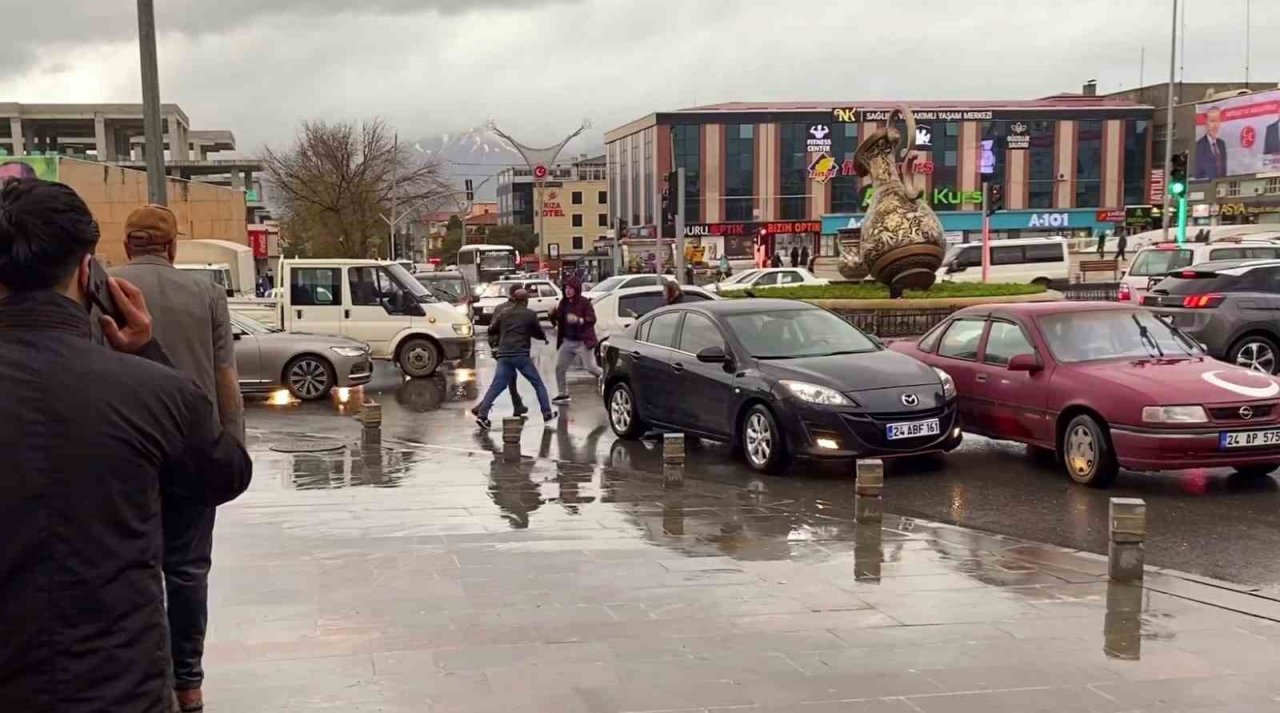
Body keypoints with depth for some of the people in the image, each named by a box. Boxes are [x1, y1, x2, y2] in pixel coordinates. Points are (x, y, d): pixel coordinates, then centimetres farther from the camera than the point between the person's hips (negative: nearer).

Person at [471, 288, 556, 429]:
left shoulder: (504, 313, 12)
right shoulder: (530, 314, 1)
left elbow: (491, 329, 20)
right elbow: (540, 334, 8)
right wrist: (544, 336, 31)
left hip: (504, 355, 4)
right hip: (521, 354, -4)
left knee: (496, 386, 1)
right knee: (538, 384, 9)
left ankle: (482, 414, -11)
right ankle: (547, 414, 10)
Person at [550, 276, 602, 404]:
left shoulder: (584, 302, -12)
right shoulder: (564, 302, 6)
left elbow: (592, 319, -18)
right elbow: (557, 318, 12)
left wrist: (578, 320, -34)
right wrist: (553, 314, -10)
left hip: (582, 342, -7)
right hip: (567, 341, 7)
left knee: (591, 367, -8)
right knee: (559, 368, 7)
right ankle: (563, 394, 18)